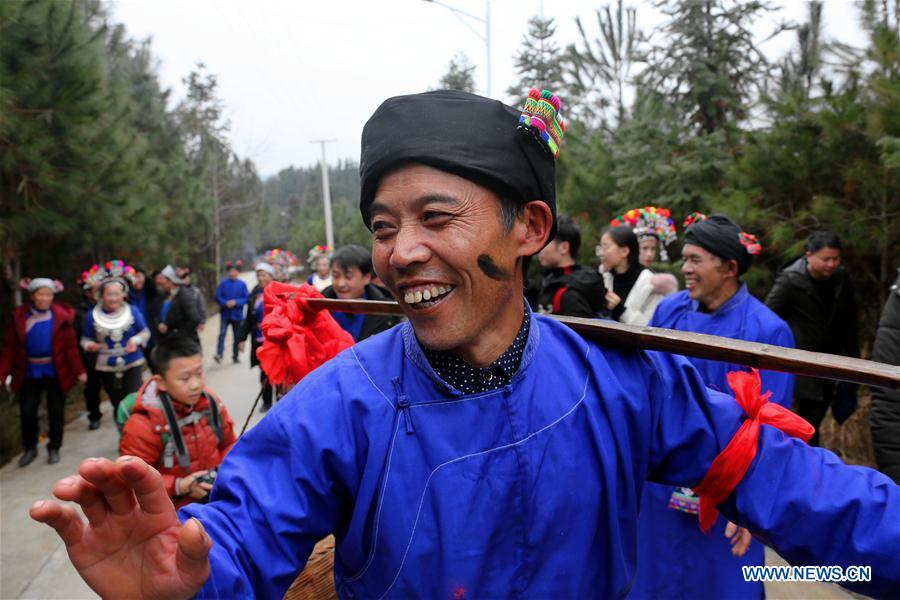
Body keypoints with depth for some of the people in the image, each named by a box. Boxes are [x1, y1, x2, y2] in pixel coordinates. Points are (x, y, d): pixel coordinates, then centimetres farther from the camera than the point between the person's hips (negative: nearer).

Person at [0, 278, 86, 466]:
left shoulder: (61, 316, -7)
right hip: (29, 372, 1)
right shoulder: (19, 316, -2)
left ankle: (54, 448, 25)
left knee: (56, 412, 8)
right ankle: (29, 449, 24)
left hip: (55, 371, -1)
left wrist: (79, 371, -11)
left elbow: (71, 346, -7)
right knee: (27, 411, 3)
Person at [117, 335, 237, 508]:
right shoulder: (143, 424, -17)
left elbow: (228, 445, 13)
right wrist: (179, 486, -21)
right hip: (173, 509, -4)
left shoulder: (210, 403, -2)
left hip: (217, 496, 5)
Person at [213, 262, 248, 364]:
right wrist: (226, 303, -19)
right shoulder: (223, 283, -3)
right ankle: (219, 354, -18)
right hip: (225, 314, -1)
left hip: (237, 315, 2)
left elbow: (246, 298, -3)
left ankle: (235, 355, 23)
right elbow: (218, 296, -3)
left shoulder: (242, 284, -1)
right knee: (222, 334, -15)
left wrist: (236, 302, -18)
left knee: (237, 336, 10)